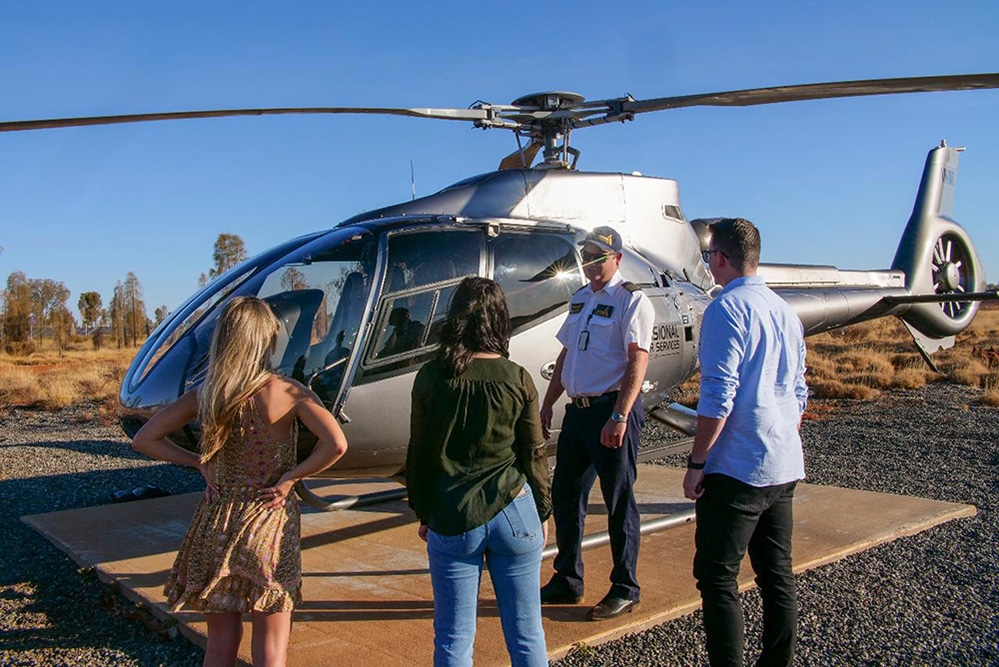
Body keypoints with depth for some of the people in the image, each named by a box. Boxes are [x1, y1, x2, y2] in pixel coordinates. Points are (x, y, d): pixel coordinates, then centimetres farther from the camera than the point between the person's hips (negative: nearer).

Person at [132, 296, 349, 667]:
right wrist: (289, 478, -14)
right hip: (269, 525, -3)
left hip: (216, 525, 3)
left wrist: (197, 462, 3)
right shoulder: (288, 393, -13)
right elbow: (336, 444, -25)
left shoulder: (204, 396, -4)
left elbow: (144, 440, 3)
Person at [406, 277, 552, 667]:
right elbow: (534, 454, 1)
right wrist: (543, 513, 14)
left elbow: (419, 455, 1)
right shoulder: (517, 379, -5)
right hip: (514, 514, 0)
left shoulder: (430, 378, -5)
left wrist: (424, 514, 14)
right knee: (526, 634, 12)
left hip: (452, 521, 0)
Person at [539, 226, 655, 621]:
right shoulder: (580, 299, 16)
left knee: (619, 502, 2)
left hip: (612, 410, -8)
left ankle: (625, 589, 17)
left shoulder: (631, 300, -8)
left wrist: (619, 416, -24)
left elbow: (638, 361, -17)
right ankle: (567, 581, 28)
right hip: (577, 409, 8)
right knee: (564, 495, 13)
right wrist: (547, 404, 18)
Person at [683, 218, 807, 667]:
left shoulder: (726, 310, -14)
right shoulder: (785, 311, 12)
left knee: (717, 578, 0)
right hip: (785, 468, 9)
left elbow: (718, 398, -19)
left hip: (737, 469, -8)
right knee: (777, 574, 15)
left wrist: (696, 463, -12)